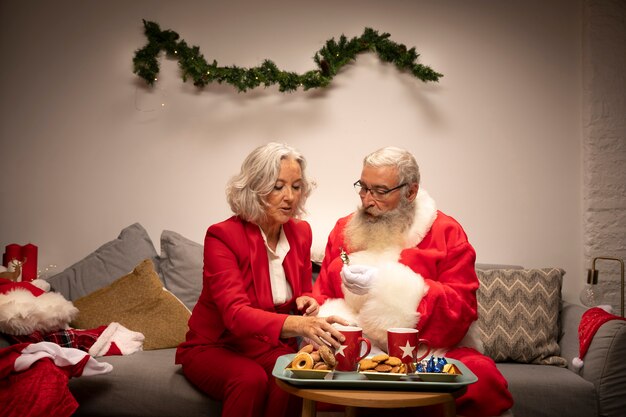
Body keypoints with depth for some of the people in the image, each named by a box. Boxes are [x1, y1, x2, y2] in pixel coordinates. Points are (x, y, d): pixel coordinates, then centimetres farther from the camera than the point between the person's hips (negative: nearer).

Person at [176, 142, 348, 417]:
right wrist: (297, 324, -48)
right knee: (250, 379, -34)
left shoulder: (301, 232, 0)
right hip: (213, 347, -3)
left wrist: (307, 302, -11)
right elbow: (235, 314, -31)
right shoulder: (222, 236, -19)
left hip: (268, 346, 4)